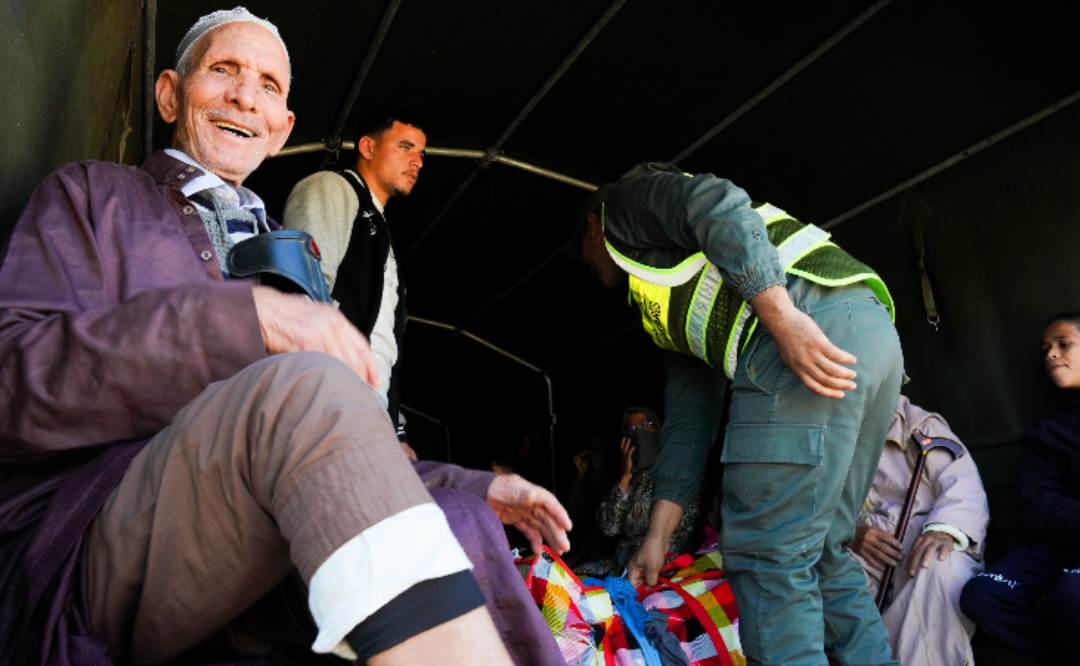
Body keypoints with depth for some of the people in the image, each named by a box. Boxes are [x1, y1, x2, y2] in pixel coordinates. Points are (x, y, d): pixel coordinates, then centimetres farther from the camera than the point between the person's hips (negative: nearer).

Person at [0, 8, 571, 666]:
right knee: (307, 381, -31)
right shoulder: (92, 194, 11)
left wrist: (477, 486, 12)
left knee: (460, 523, -20)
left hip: (249, 566, 5)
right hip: (85, 553, -4)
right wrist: (244, 317, -20)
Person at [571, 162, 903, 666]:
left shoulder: (624, 200, 15)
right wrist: (658, 536, 25)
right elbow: (690, 413, 28)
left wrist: (781, 317, -19)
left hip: (810, 331, -10)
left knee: (768, 555, -7)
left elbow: (719, 206, -7)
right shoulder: (668, 314, 35)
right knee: (818, 553, 14)